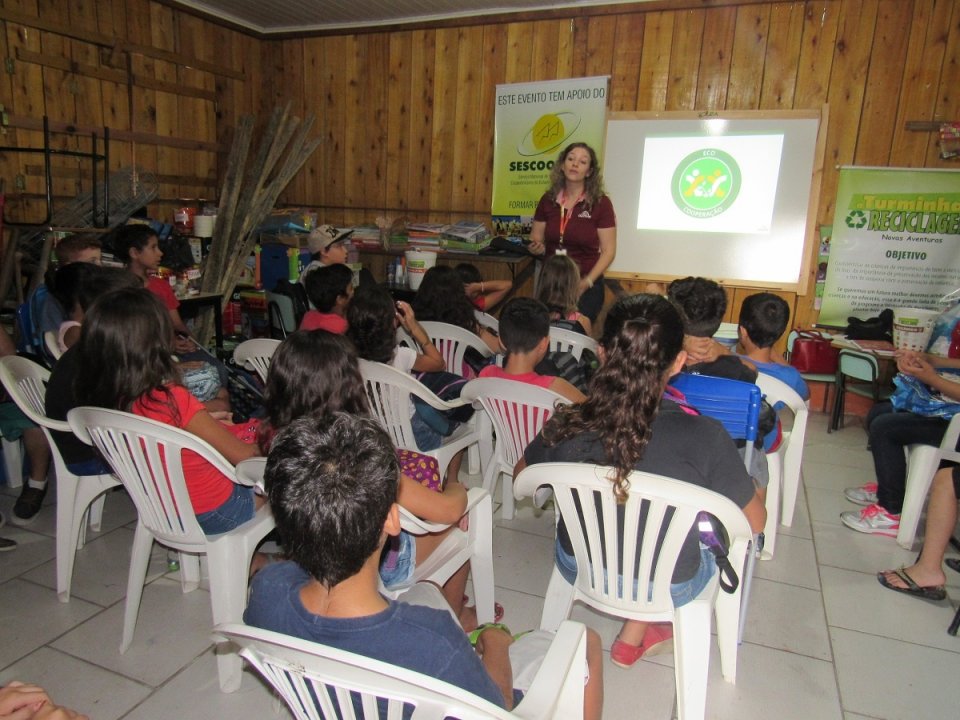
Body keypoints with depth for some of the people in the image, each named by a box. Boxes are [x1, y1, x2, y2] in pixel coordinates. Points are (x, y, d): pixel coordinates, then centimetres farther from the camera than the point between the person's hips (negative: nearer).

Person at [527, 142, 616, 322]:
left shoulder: (600, 203, -7)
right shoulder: (548, 200, 3)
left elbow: (608, 251, -6)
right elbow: (536, 239, 11)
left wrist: (587, 282, -17)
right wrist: (537, 247, -12)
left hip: (585, 286, -3)